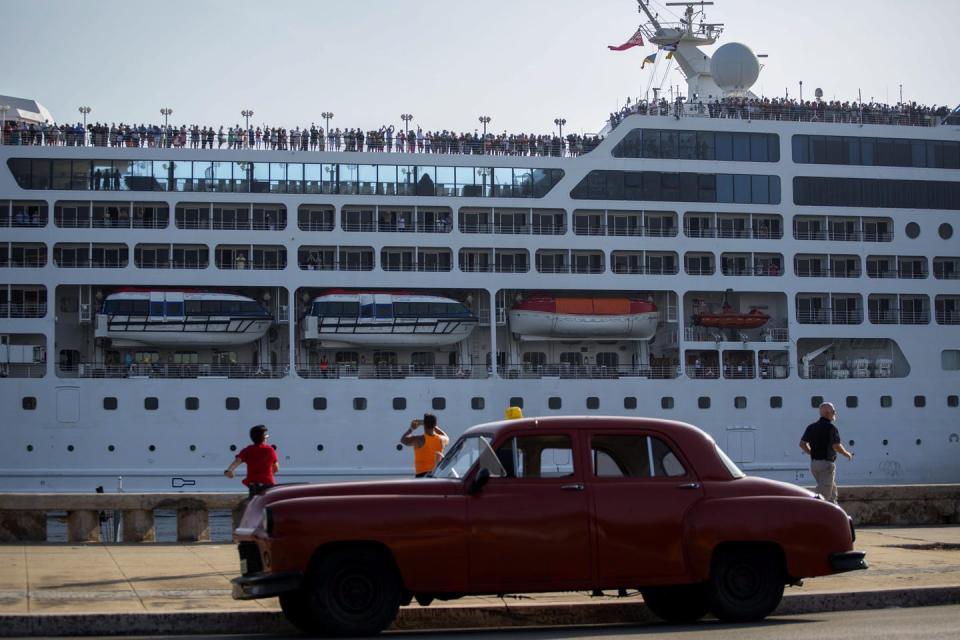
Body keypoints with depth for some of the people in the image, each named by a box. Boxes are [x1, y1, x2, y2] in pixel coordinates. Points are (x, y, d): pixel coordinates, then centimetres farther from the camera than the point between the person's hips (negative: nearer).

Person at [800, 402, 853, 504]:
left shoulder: (811, 427, 8)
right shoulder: (831, 428, -14)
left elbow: (802, 444, 7)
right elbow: (836, 446, -21)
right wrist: (846, 454, -3)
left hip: (814, 463, 8)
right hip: (826, 463, -8)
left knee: (832, 489, 22)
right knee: (824, 494, -5)